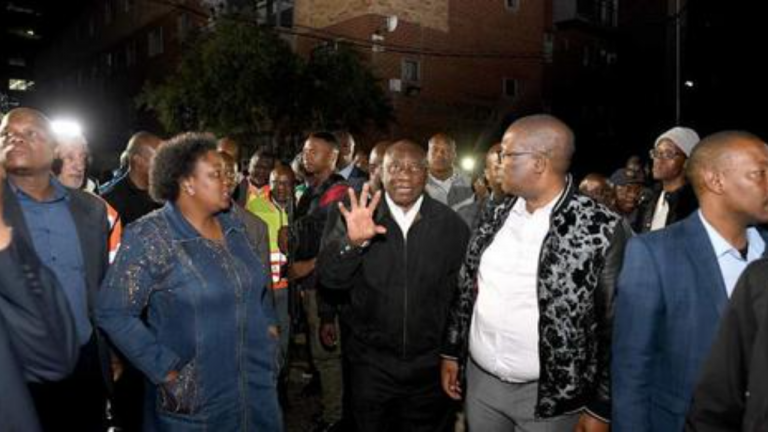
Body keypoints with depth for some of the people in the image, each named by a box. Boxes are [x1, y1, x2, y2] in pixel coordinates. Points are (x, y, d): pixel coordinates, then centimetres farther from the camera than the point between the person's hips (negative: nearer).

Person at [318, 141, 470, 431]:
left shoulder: (451, 225, -6)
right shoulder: (358, 218, -6)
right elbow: (329, 278, -14)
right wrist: (352, 241, -32)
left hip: (430, 365, 0)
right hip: (371, 363, 0)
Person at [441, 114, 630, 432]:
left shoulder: (602, 229, -15)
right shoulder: (498, 215, 1)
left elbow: (615, 327, -11)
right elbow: (467, 287, 8)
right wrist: (451, 352, 10)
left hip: (551, 396, -4)